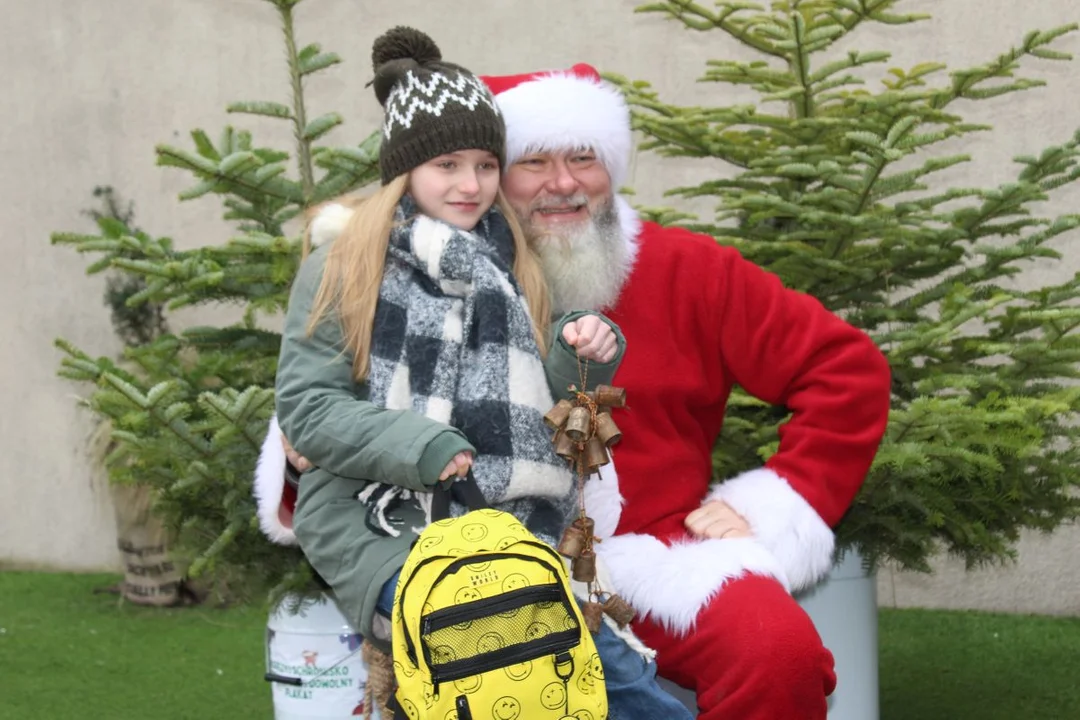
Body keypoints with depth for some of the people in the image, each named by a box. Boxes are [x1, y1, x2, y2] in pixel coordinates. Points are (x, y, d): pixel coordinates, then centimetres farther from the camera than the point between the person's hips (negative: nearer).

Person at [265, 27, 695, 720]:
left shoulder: (511, 270, 21)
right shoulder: (341, 268, 6)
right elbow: (306, 407, -2)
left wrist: (584, 362, 1)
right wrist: (421, 447, -15)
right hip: (381, 528, -4)